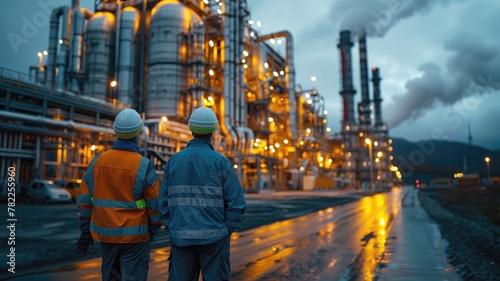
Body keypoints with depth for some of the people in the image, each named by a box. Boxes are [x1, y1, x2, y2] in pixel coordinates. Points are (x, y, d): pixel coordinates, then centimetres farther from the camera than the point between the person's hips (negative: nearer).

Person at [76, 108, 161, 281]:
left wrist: (85, 231, 13)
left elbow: (85, 200, 3)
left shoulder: (98, 161, -1)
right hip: (134, 234, -5)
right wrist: (154, 230, 4)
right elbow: (154, 204, -11)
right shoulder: (144, 165, -14)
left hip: (106, 233, 5)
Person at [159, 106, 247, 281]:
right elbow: (237, 203, -10)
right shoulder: (221, 162, -8)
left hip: (181, 238, 3)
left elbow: (163, 201, 1)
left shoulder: (173, 161, 1)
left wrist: (171, 227, 10)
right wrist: (228, 230, 2)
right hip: (213, 237, -3)